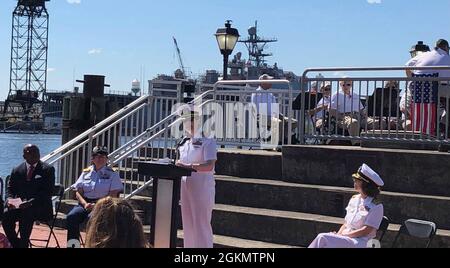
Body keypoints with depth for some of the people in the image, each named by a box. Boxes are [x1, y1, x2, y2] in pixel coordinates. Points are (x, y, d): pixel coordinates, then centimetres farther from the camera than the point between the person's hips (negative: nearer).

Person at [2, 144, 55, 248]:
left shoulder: (48, 170, 2)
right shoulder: (17, 171, 14)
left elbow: (48, 192, -8)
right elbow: (11, 190, 16)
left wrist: (31, 202, -22)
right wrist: (10, 200, -9)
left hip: (40, 207, -3)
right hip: (19, 206, 3)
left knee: (26, 214, -35)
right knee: (6, 216, -26)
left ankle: (23, 245, -25)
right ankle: (16, 244, -11)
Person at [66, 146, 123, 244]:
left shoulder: (112, 174, 7)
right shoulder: (86, 173, 16)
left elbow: (113, 195, -2)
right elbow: (78, 192, 11)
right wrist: (85, 204, -10)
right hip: (85, 203, 3)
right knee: (71, 216, -26)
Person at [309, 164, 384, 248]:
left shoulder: (376, 206, -6)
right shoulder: (354, 199, 18)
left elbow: (366, 231, -12)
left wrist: (342, 235, -13)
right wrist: (338, 234, 0)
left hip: (360, 243, -7)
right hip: (345, 238, 7)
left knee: (323, 238, -27)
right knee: (322, 237, -24)